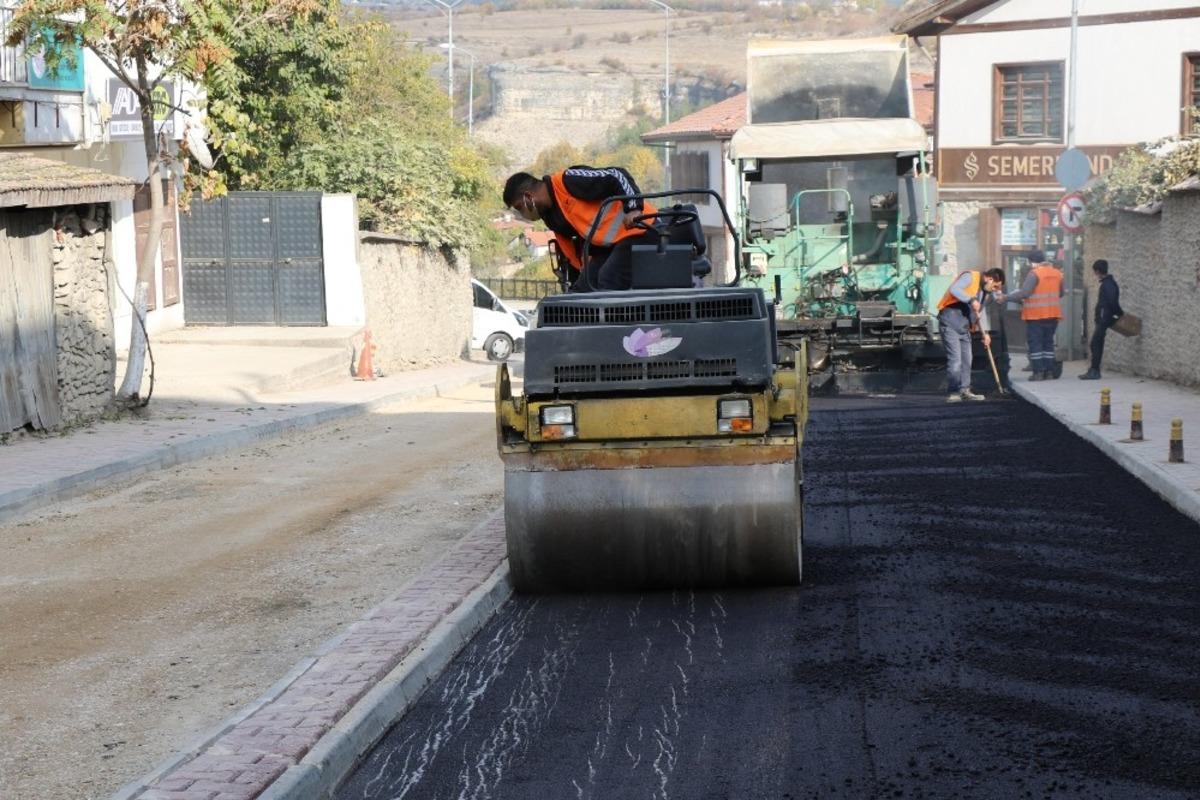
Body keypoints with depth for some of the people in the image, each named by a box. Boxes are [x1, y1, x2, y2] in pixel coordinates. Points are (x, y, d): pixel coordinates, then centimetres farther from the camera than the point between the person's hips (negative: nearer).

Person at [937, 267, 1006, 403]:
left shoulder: (985, 290, 16)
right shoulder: (971, 277, -10)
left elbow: (981, 311, 23)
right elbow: (954, 289, -26)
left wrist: (985, 332, 13)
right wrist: (971, 300, -32)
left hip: (964, 326, 9)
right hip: (951, 321, -9)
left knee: (966, 359, 9)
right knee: (955, 358, -13)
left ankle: (964, 390, 17)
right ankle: (953, 392, -10)